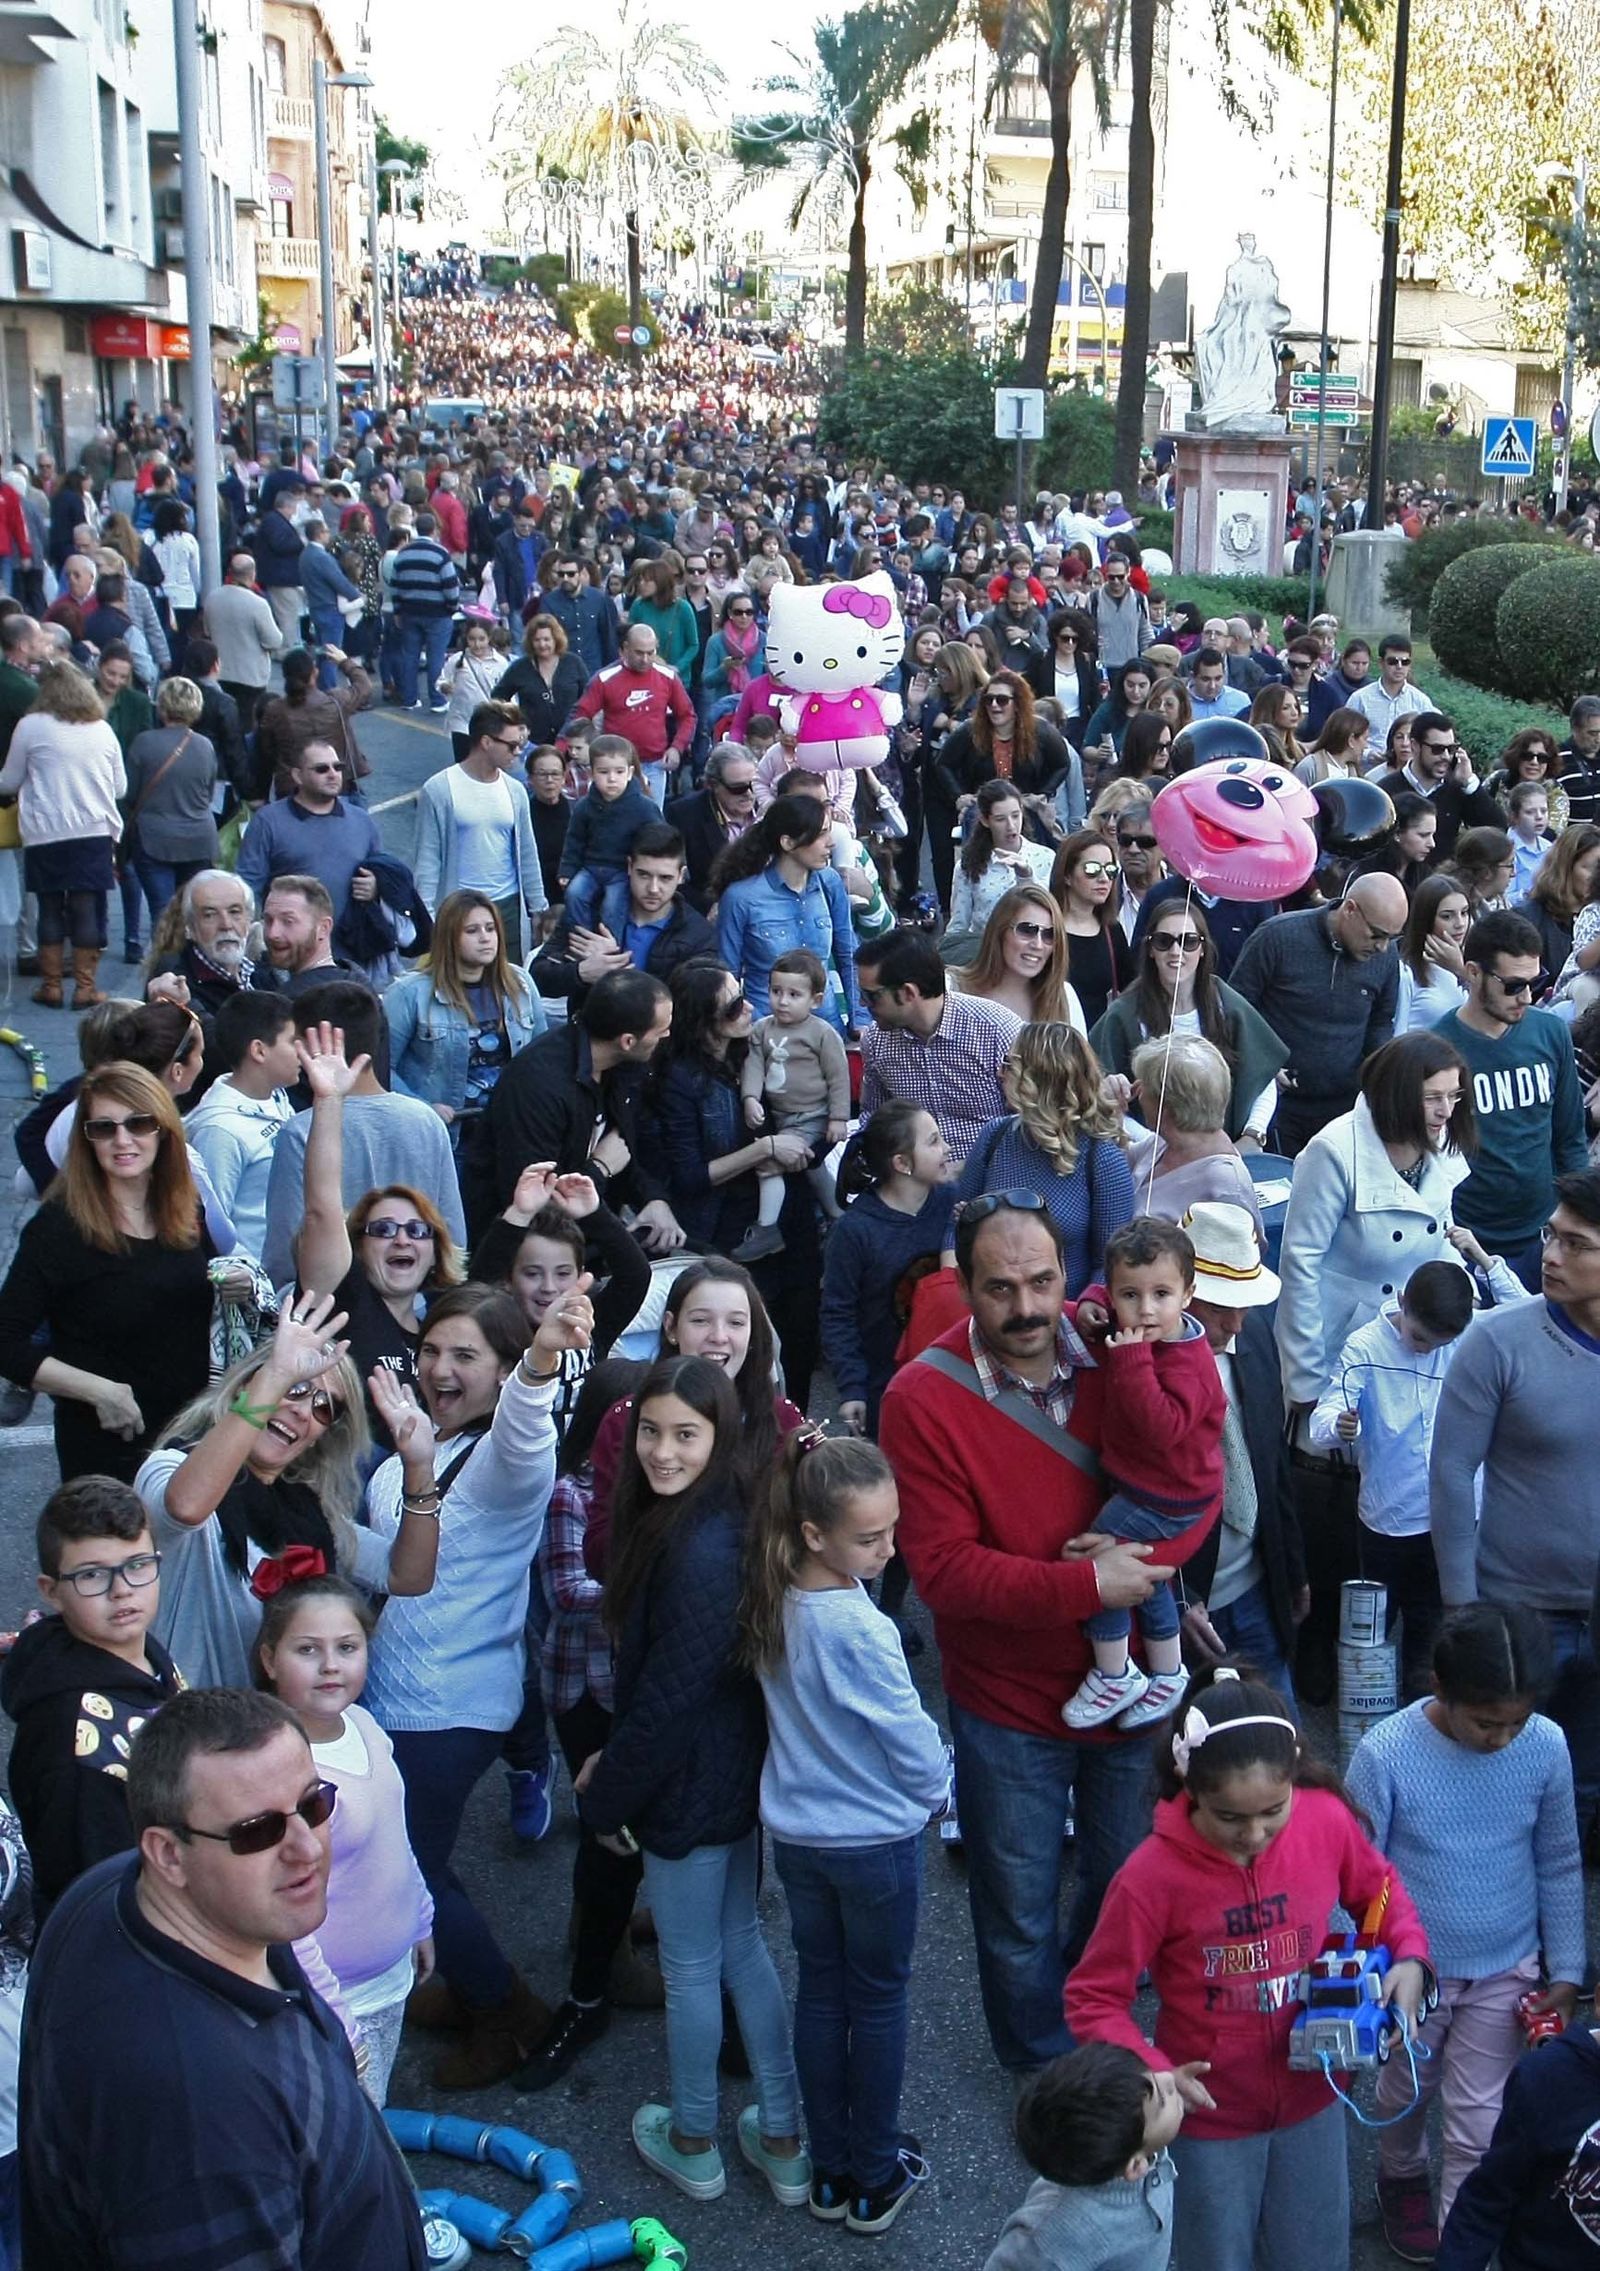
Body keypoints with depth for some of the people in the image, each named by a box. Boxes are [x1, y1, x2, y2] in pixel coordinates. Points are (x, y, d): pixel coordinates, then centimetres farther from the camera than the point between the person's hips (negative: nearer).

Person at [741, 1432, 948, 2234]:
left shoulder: (773, 1604, -8)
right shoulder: (857, 1628, -29)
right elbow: (909, 1734, -19)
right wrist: (935, 1792, 1)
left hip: (797, 1831, 6)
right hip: (875, 1838, -6)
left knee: (819, 1991, 17)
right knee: (878, 2002, 11)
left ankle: (830, 2171, 29)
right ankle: (875, 2179, 24)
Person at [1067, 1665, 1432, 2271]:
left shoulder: (1327, 1820, -19)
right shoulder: (1153, 1876, -28)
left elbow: (1379, 1889, 4)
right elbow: (1093, 1999, -17)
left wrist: (1410, 1958, -14)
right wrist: (1153, 2073, -31)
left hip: (1311, 2100, 3)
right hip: (1210, 2114, -3)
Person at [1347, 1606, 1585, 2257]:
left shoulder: (1545, 1746, -18)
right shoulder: (1385, 1753, -27)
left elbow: (1558, 1867, -3)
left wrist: (1567, 1974, 0)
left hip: (1506, 1972, 1)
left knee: (1479, 2128, 7)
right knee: (1407, 2093, 25)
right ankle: (1401, 2177, 55)